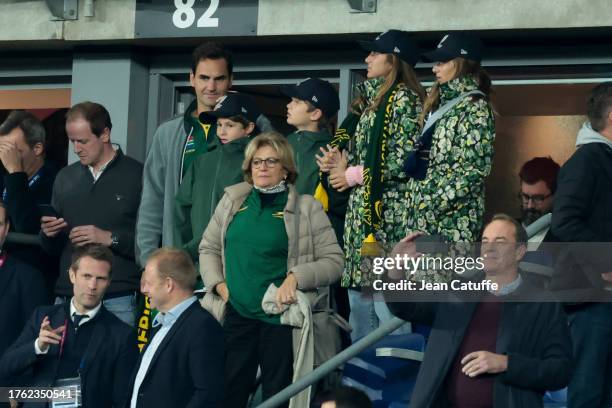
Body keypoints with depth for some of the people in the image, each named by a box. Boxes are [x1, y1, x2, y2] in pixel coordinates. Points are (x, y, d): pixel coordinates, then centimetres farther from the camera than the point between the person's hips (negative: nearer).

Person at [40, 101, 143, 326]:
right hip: (67, 296, 5)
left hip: (118, 301, -5)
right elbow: (50, 248, 19)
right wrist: (48, 234, -2)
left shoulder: (137, 175, -3)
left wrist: (111, 238, -16)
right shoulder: (65, 177, 15)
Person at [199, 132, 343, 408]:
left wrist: (296, 277, -17)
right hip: (236, 315, 3)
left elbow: (333, 261, -3)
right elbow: (208, 248, 18)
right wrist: (218, 284, 2)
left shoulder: (306, 208, 0)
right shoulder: (232, 200, 11)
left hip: (281, 316, -3)